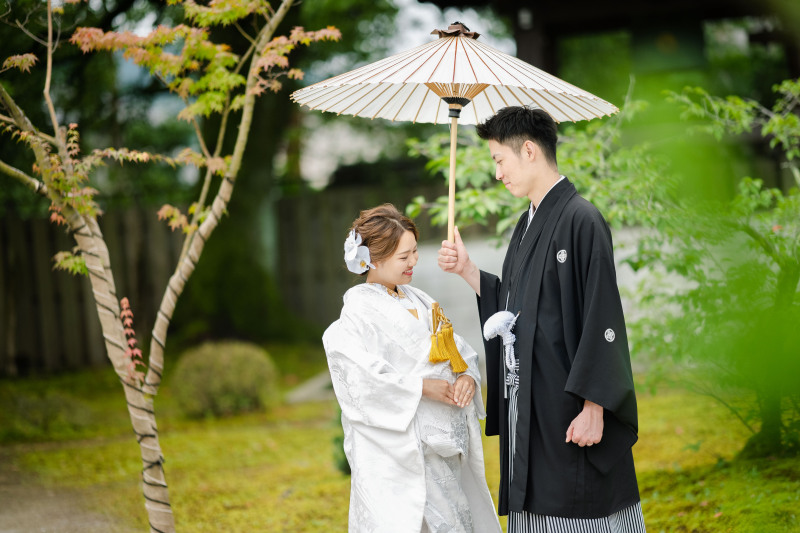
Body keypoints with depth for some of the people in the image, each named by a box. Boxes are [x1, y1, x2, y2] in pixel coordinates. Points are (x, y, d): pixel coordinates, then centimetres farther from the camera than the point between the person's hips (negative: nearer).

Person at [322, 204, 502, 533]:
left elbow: (459, 351, 16)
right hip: (399, 445, -7)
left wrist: (467, 377, -6)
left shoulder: (419, 301, 14)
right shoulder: (360, 309, -8)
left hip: (443, 440, 7)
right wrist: (421, 387, -19)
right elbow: (358, 375, -21)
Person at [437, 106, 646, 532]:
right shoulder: (527, 225, 15)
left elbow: (601, 318, -18)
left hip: (570, 414, -9)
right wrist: (466, 270, 10)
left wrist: (592, 408, -20)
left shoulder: (581, 221, -13)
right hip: (528, 409, 9)